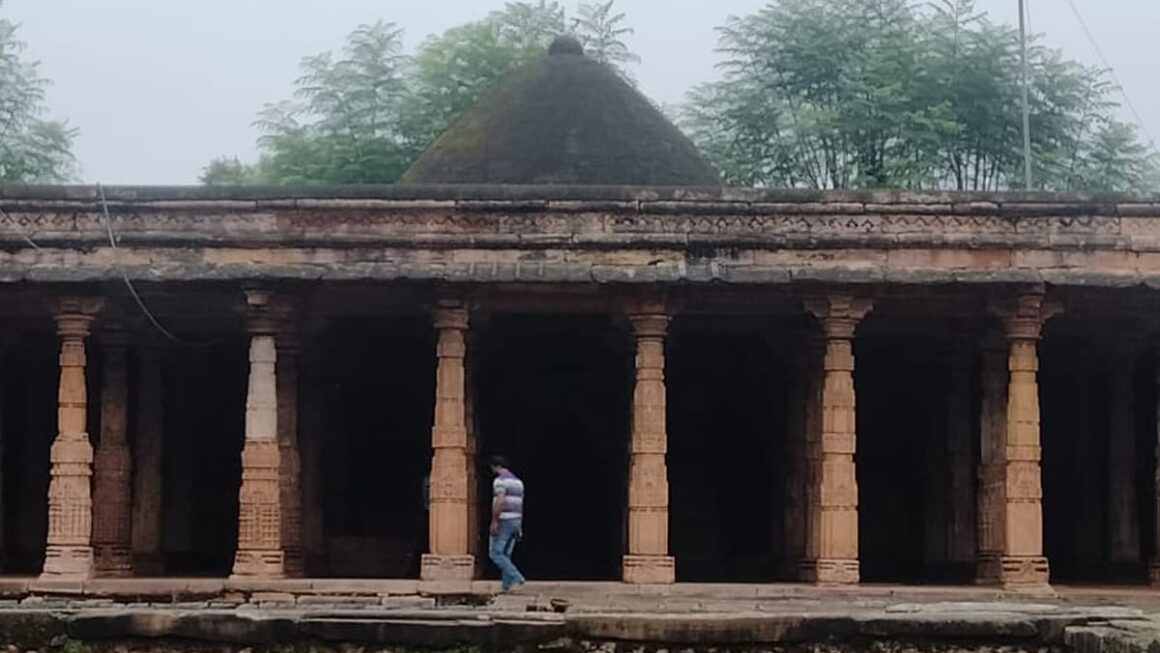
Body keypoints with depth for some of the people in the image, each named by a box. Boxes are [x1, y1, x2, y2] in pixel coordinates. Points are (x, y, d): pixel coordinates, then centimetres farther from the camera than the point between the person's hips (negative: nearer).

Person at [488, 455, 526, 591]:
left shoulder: (501, 480, -12)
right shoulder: (517, 481, 17)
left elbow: (500, 502, -24)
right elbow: (520, 506, 18)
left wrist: (494, 521, -23)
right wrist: (520, 527, 19)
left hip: (503, 521, -9)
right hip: (515, 521, 9)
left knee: (495, 553, -5)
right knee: (505, 555, 11)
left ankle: (516, 578, -16)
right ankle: (507, 585, 3)